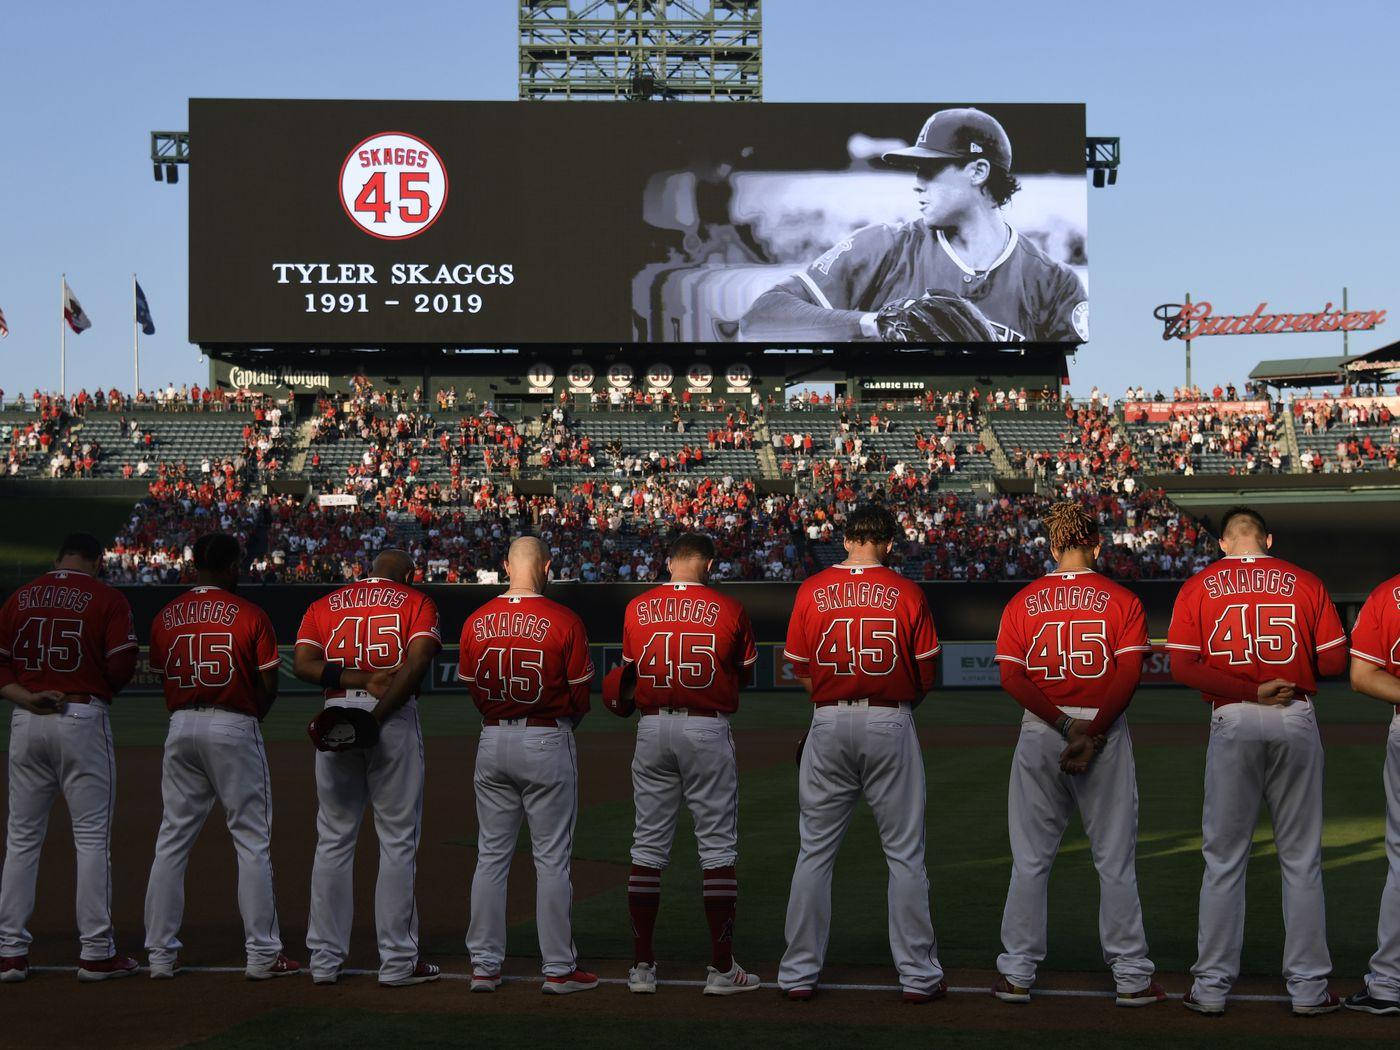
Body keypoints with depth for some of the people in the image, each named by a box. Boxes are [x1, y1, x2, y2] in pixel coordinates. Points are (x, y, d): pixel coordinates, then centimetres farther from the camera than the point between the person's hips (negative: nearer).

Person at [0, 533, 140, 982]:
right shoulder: (107, 598, -3)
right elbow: (122, 664, -11)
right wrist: (98, 688, 8)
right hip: (83, 719, -4)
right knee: (92, 836, 1)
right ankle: (96, 953, 2)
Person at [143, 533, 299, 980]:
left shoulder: (166, 617, 7)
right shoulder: (250, 615, -6)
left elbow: (163, 676, 8)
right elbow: (269, 683, -6)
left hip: (181, 729, 4)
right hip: (234, 730, -4)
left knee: (172, 840, 10)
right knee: (252, 841, 1)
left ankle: (161, 953, 11)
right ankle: (262, 955, 1)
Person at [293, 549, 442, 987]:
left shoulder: (324, 605, 16)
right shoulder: (415, 602, 7)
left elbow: (303, 663, -2)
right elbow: (418, 660, -12)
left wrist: (361, 680, -9)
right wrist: (376, 715, -16)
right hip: (397, 721, -3)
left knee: (333, 841, 10)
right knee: (398, 840, 2)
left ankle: (325, 959, 11)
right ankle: (397, 962, 3)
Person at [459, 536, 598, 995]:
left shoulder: (476, 622, 1)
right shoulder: (563, 621, -11)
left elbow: (473, 688, 8)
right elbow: (580, 694, -6)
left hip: (492, 741, 4)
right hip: (548, 743, -4)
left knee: (491, 856, 11)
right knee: (552, 859, 2)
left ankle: (484, 965, 13)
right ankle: (559, 969, 6)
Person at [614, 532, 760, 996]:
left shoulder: (637, 608, 3)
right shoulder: (728, 609, -4)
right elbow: (745, 673, 8)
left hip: (652, 728, 3)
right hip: (707, 729, -3)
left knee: (648, 847, 8)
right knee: (718, 847, 3)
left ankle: (642, 965, 9)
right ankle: (721, 967, 2)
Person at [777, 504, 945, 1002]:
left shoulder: (811, 591, 0)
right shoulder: (907, 593, -3)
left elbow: (799, 667, 5)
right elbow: (927, 673, 1)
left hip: (828, 724, 1)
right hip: (892, 726, -1)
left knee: (815, 852, 8)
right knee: (905, 854, 6)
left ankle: (799, 974, 10)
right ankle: (919, 975, 8)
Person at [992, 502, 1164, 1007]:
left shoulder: (1023, 601, 3)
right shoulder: (1121, 599, 0)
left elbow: (1011, 676, -6)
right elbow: (1129, 674, -12)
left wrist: (1065, 726, -10)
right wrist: (1091, 733, -15)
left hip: (1039, 733, 1)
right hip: (1107, 731, -1)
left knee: (1031, 860, 8)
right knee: (1115, 859, 6)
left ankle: (1017, 974, 11)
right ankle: (1131, 977, 9)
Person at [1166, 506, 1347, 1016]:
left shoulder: (1198, 586, 3)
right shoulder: (1305, 582, 4)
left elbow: (1183, 666, -8)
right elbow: (1334, 660, -1)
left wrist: (1250, 691, -9)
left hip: (1232, 723, 0)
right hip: (1297, 721, 0)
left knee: (1223, 859, 7)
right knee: (1302, 858, 8)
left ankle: (1211, 987, 9)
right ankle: (1308, 987, 11)